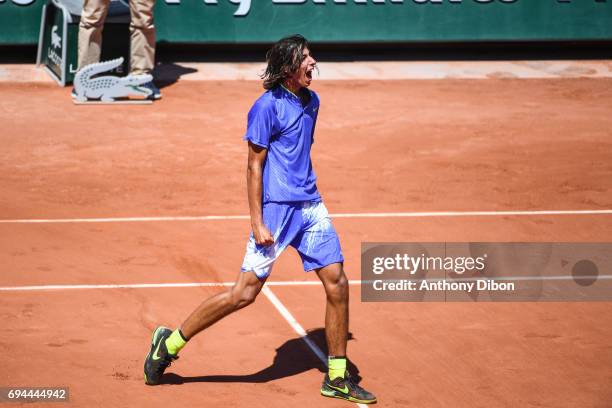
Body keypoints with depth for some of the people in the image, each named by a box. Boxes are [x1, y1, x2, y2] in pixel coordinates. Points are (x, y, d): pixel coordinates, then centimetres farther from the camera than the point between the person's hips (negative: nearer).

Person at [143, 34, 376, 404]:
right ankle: (171, 342, 6)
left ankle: (337, 377, 11)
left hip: (311, 207, 7)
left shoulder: (311, 102, 12)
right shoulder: (268, 106, -11)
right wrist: (257, 222, -15)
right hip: (276, 209, -7)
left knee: (337, 284, 1)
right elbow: (254, 166, -11)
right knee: (245, 292, -9)